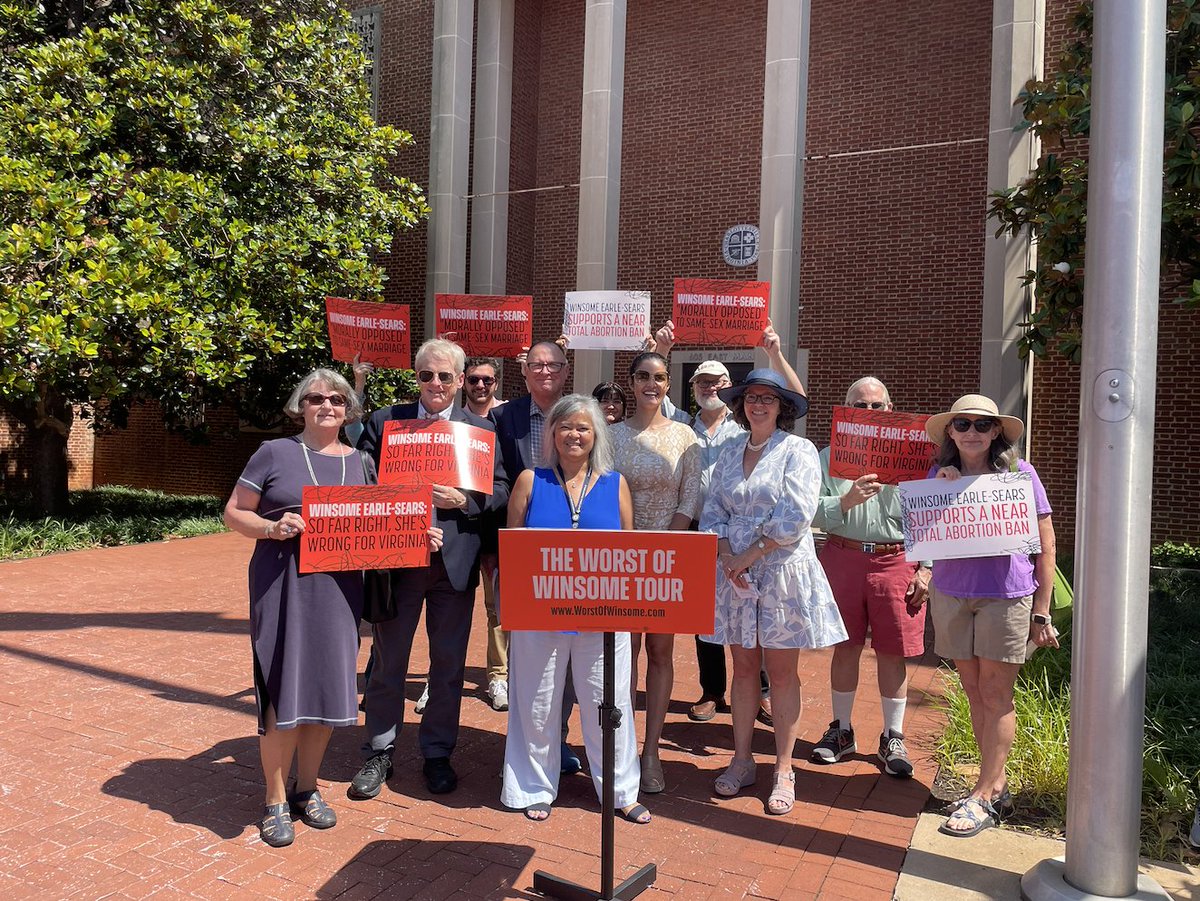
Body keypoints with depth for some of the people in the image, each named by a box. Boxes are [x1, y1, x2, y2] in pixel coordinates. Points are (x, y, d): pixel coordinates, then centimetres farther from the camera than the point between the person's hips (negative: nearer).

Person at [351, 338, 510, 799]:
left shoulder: (480, 428, 4)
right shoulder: (383, 421, 4)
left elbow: (499, 491, 0)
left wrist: (462, 499, -17)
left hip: (454, 560, 0)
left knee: (449, 663, 11)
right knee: (387, 661, 12)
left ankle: (438, 753, 28)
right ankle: (379, 753, 29)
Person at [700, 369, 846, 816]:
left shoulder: (798, 450, -4)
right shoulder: (729, 455, 11)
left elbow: (795, 515, -15)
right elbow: (713, 512, 7)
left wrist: (750, 554, -15)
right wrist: (727, 557, -9)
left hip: (783, 572, -4)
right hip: (735, 572, 4)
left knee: (782, 673, 3)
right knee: (744, 667, 11)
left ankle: (783, 771, 14)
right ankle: (741, 761, 22)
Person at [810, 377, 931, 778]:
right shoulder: (830, 456, 5)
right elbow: (812, 512, -5)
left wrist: (925, 568, -1)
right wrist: (846, 501, -22)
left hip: (896, 561, 0)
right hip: (843, 559, 1)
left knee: (892, 652, 4)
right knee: (845, 648, 10)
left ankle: (893, 738, 21)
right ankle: (841, 730, 26)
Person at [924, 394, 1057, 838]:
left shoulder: (1019, 473, -2)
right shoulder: (940, 474, 6)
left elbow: (1046, 546, 0)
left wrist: (1042, 613, -2)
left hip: (1007, 596, -3)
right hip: (951, 595, 4)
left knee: (996, 696, 1)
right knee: (974, 693, 10)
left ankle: (982, 797, 10)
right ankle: (997, 785, 24)